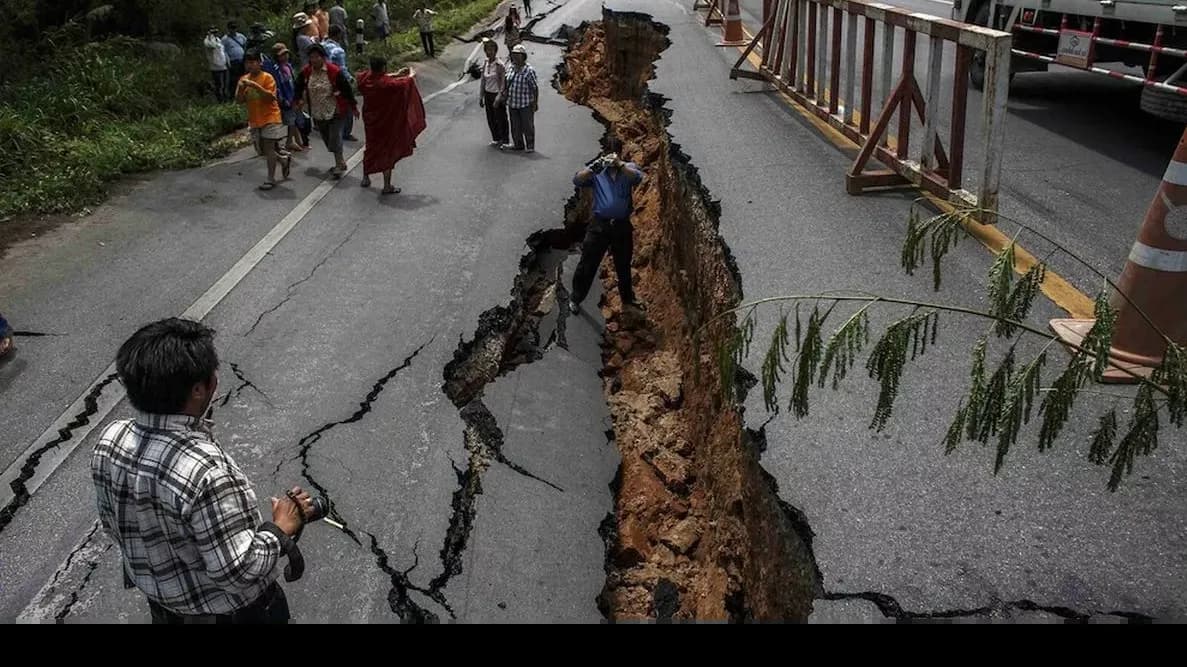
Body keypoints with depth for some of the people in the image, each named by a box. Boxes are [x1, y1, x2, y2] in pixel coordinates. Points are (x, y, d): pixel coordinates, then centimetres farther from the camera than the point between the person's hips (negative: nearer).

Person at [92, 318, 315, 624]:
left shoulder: (109, 440, -16)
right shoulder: (204, 471, -40)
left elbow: (111, 523, 1)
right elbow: (237, 572, -33)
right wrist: (282, 528, -19)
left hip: (159, 597, 6)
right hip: (226, 609, -6)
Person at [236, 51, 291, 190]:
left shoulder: (267, 77, -9)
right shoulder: (244, 79, 7)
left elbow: (271, 97, -20)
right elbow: (239, 101, 3)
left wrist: (255, 86, -27)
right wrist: (241, 88, -15)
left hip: (270, 117, -6)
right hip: (254, 120, 7)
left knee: (268, 147, -8)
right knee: (263, 149, 11)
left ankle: (271, 179, -2)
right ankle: (285, 160, 34)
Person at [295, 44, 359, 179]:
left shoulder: (334, 71, -16)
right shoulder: (306, 71, -2)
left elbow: (347, 88, -10)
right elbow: (299, 86, 16)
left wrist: (353, 106, -7)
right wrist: (299, 99, 5)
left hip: (335, 112, -5)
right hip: (317, 113, 6)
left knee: (335, 137, -11)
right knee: (327, 138, 12)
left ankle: (339, 165, -1)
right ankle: (341, 162, 28)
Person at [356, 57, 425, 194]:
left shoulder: (365, 78, -11)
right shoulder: (386, 84, -27)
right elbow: (406, 82, -13)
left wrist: (397, 74, 14)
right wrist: (412, 75, 8)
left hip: (370, 120, 6)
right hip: (385, 123, -6)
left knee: (371, 148, 24)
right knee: (387, 151, 6)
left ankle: (365, 178, 36)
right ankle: (387, 186, 12)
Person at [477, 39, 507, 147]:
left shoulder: (499, 65, -15)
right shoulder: (485, 64, 5)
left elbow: (503, 83, -16)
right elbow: (483, 81, 11)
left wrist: (499, 97, -22)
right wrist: (481, 97, 10)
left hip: (497, 94, -6)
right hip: (488, 94, 6)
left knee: (501, 119, 3)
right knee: (490, 119, 13)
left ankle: (504, 141, 16)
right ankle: (496, 139, 29)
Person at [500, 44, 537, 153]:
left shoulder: (529, 70, -16)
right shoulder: (511, 68, 4)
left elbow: (535, 88, -13)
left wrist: (535, 103, -14)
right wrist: (504, 94, 12)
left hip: (526, 104, -6)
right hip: (512, 103, 6)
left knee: (527, 125, 7)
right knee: (515, 125, 16)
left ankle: (530, 146, 22)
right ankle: (518, 144, 32)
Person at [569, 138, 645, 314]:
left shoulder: (629, 168, 2)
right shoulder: (596, 171, -1)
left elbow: (637, 177, -21)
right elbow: (577, 181, -17)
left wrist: (619, 164, -37)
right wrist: (593, 167, -35)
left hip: (622, 225, 1)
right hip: (600, 225, -1)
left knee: (623, 265, 19)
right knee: (587, 264, 4)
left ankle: (627, 297, 38)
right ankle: (575, 298, 20)